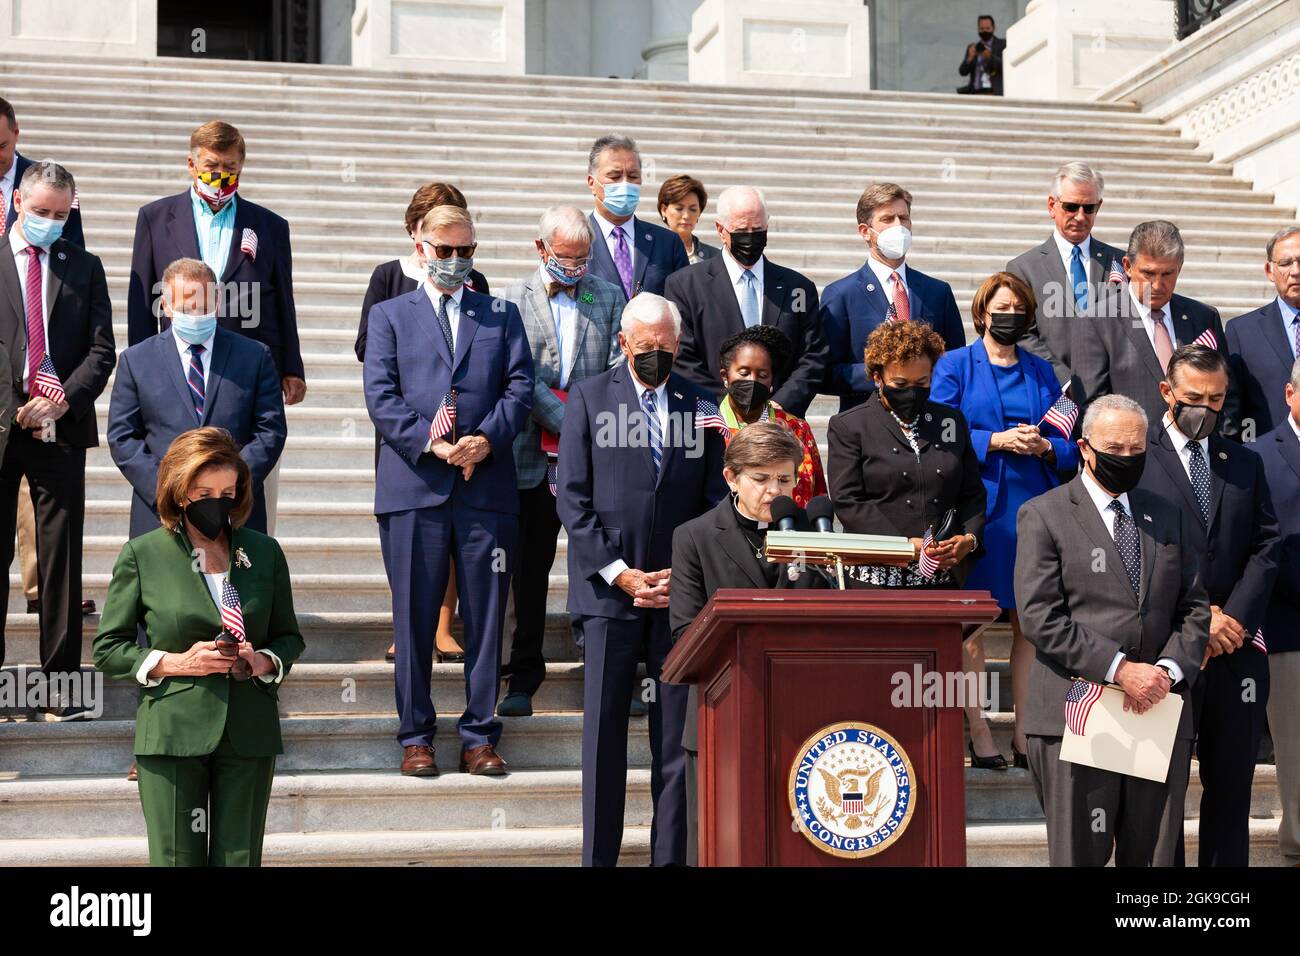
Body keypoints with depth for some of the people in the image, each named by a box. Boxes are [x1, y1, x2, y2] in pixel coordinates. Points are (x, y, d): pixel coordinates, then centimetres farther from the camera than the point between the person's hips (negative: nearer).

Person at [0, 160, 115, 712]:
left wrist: (63, 399, -9)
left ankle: (61, 679, 4)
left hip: (61, 427, 1)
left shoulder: (84, 268, 11)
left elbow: (102, 350, 6)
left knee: (62, 554, 1)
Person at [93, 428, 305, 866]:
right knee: (178, 858, -1)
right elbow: (108, 649, 3)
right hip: (172, 732, -2)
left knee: (240, 859, 4)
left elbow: (289, 637, 18)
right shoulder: (142, 555, 1)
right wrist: (175, 662, -11)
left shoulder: (264, 552, 10)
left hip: (249, 732, 2)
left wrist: (265, 662, -5)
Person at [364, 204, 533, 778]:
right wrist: (431, 445, -13)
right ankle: (415, 735, 12)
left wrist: (486, 440, -11)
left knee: (485, 616, 3)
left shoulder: (501, 316, 17)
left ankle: (479, 736, 10)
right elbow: (381, 397, 1)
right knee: (414, 617, 2)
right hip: (414, 487, -1)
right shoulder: (389, 316, 12)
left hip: (487, 487, 1)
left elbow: (520, 387, 6)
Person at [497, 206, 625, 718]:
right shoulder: (515, 300, 4)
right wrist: (569, 425, -14)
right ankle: (525, 673, 15)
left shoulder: (609, 297, 10)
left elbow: (620, 369, 2)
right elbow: (523, 375, -5)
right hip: (537, 454, 0)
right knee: (531, 566, 6)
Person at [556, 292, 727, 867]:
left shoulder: (699, 405, 9)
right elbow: (572, 499, 0)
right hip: (607, 589, -1)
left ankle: (669, 856, 8)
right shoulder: (588, 398, 6)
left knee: (677, 733, 2)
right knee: (604, 732, 1)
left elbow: (714, 502, 9)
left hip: (681, 590, 1)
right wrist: (619, 573, -7)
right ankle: (598, 856, 8)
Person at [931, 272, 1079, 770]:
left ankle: (1024, 734, 9)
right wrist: (997, 441, -15)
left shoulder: (1042, 371, 16)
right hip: (978, 506, -3)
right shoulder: (955, 365, 5)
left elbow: (1070, 443, 14)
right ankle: (978, 733, 3)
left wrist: (1044, 446, -7)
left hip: (1034, 506, 3)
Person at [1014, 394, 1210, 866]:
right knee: (1080, 854, 0)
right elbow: (1040, 617, -9)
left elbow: (1195, 606, 14)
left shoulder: (1167, 516, 17)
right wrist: (1119, 668, -15)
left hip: (1162, 714, 4)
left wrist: (1169, 669, -6)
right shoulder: (1042, 515, 1)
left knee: (1154, 855, 6)